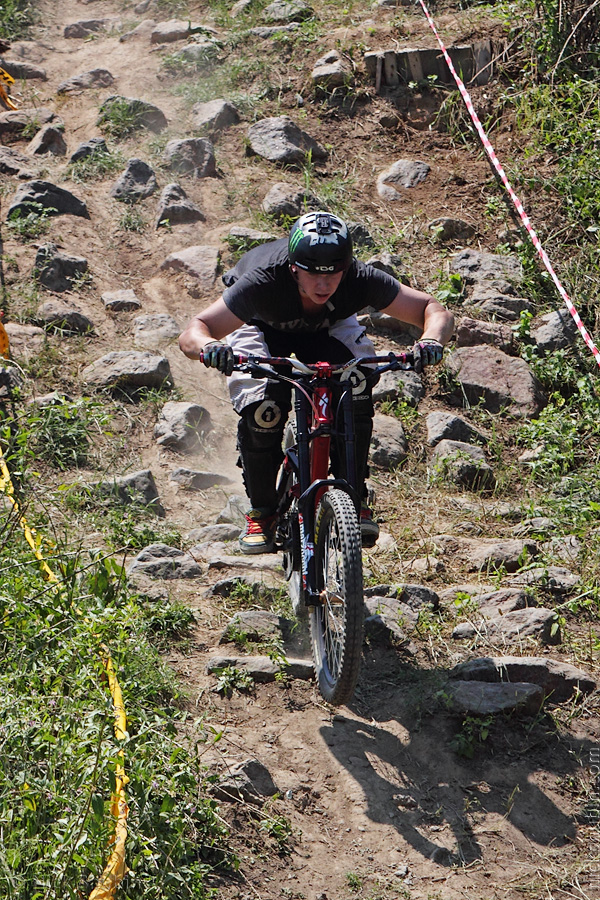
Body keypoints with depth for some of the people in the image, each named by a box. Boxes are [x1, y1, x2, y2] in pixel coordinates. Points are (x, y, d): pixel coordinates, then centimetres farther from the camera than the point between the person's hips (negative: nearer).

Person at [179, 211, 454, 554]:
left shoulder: (360, 279, -36)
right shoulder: (263, 281, -41)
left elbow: (437, 311, -33)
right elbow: (191, 334, -43)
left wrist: (431, 341, -55)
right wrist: (210, 347, -66)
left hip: (329, 327, 2)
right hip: (261, 327, -1)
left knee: (357, 388, -27)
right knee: (261, 410, -25)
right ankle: (261, 511, -2)